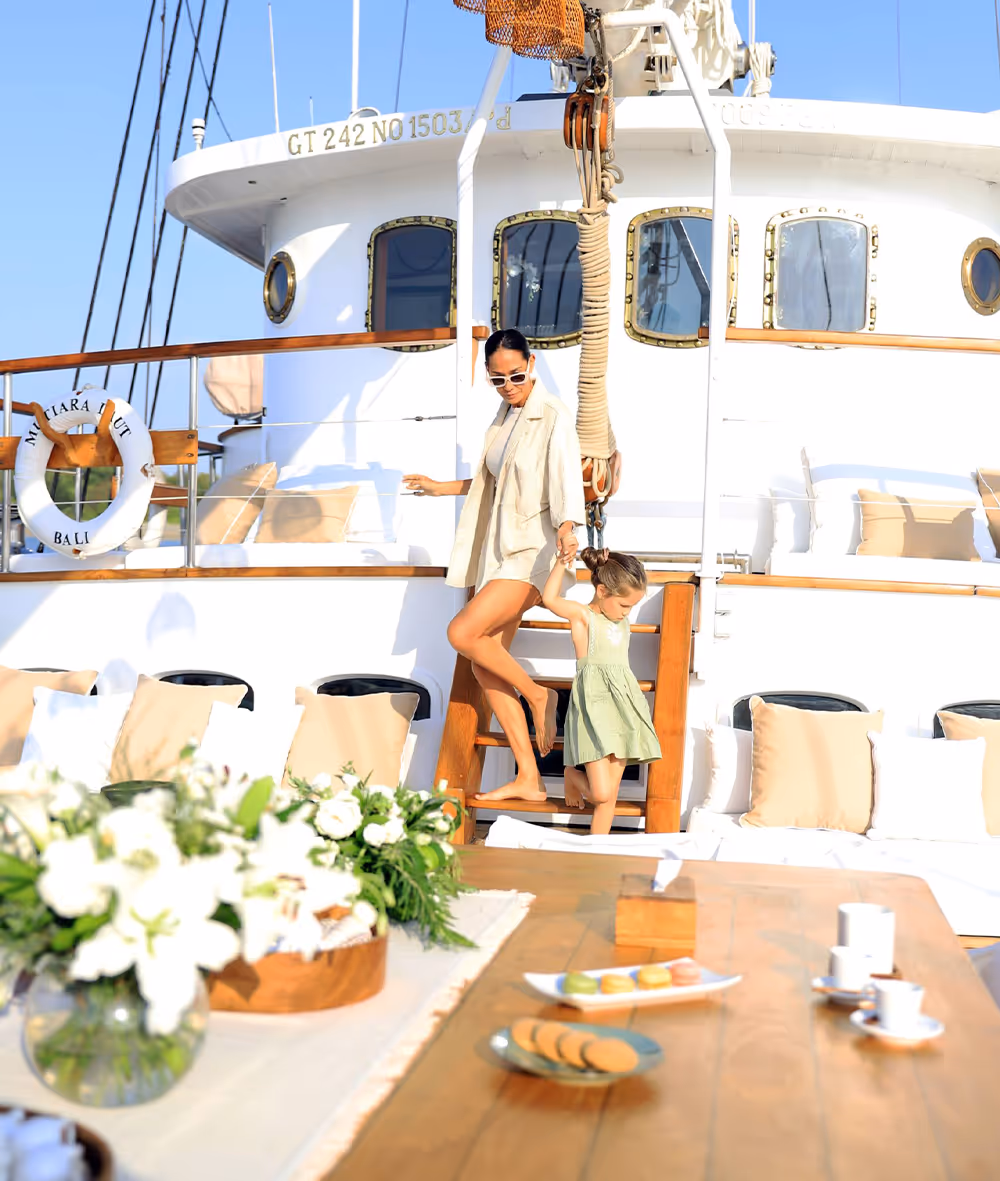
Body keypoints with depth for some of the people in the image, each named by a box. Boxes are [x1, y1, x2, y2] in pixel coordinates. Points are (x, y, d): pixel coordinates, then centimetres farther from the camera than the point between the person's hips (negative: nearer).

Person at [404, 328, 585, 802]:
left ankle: (538, 695, 0)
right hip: (502, 549, 9)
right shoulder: (505, 415, 14)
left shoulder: (553, 417, -12)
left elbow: (567, 477, -27)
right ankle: (528, 779, 8)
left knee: (461, 632, -23)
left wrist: (567, 527, -45)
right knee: (487, 663, 2)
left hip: (535, 551, -9)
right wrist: (441, 487, 34)